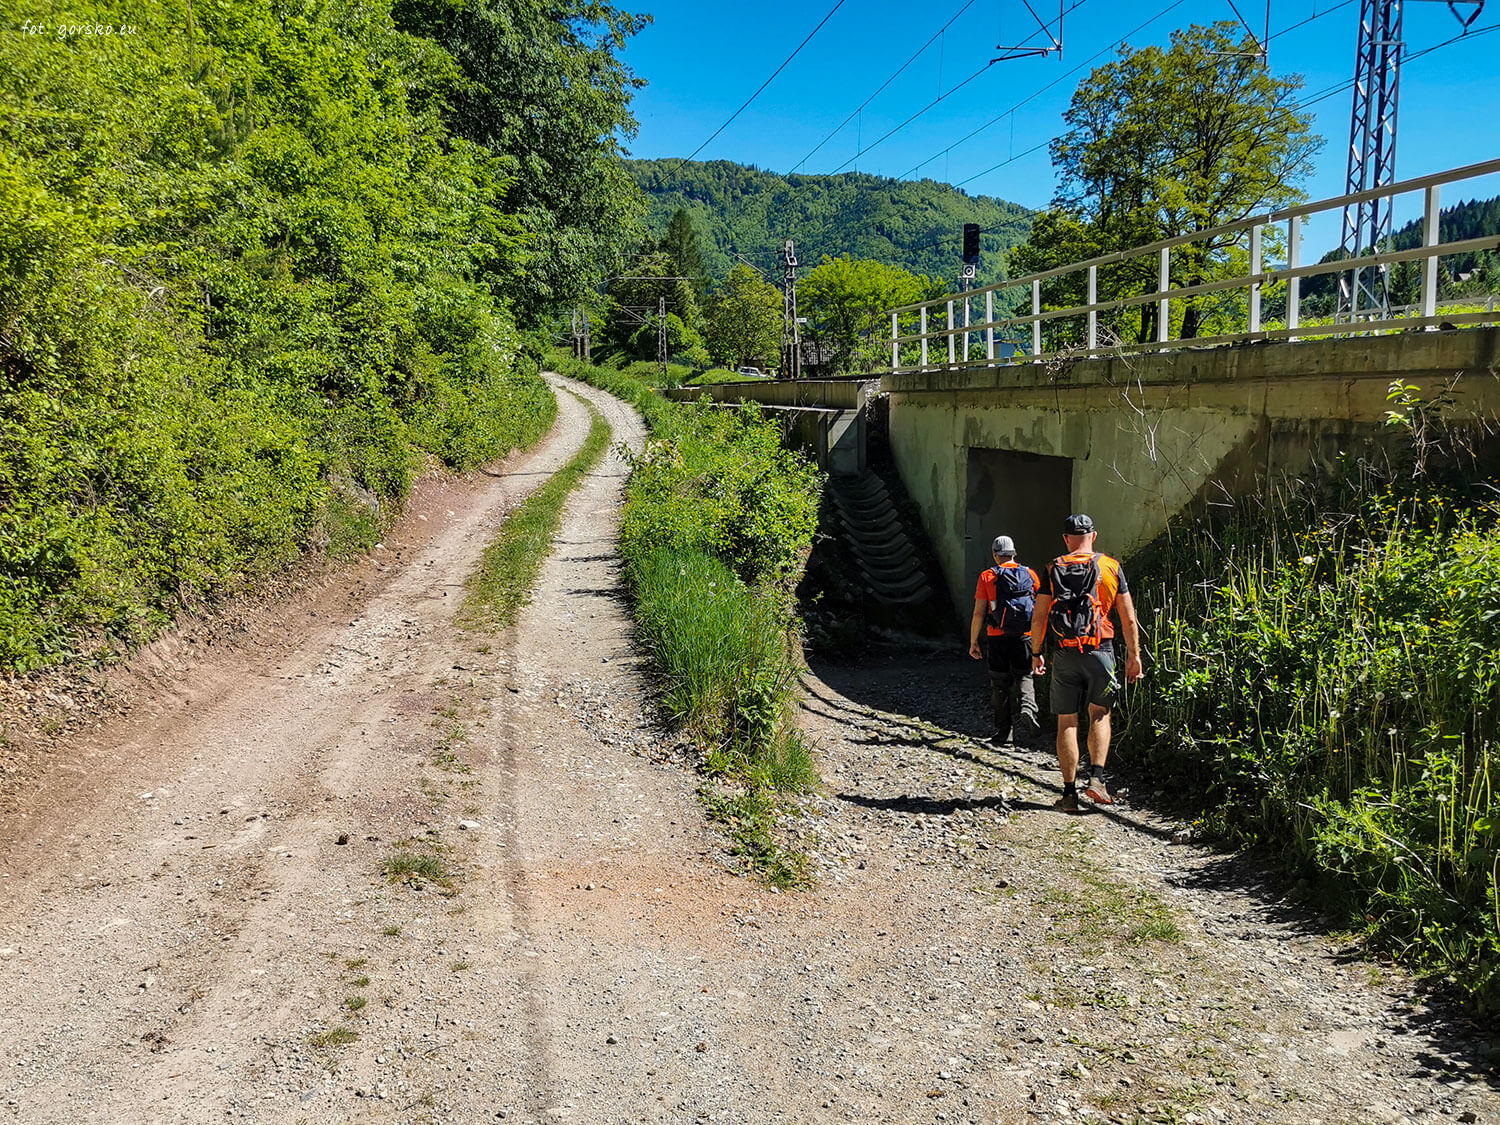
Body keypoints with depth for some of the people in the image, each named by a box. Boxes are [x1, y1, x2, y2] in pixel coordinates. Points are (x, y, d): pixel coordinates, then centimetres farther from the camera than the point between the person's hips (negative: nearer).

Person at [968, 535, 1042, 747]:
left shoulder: (987, 576, 0)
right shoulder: (1030, 574, 6)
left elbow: (978, 613, -4)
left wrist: (973, 642, 3)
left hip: (997, 637, -1)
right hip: (1025, 636, 1)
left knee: (1000, 684, 9)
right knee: (1024, 677, 10)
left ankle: (1002, 732, 13)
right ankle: (1028, 709, -19)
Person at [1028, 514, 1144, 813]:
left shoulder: (1053, 570, 2)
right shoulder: (1111, 567, 2)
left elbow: (1039, 617, 0)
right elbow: (1129, 619, 2)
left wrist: (1037, 653, 11)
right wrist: (1134, 655, 10)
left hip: (1064, 654, 0)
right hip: (1100, 651, 0)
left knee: (1067, 722, 6)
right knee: (1099, 715, 17)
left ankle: (1070, 792, 7)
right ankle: (1096, 778, 1)